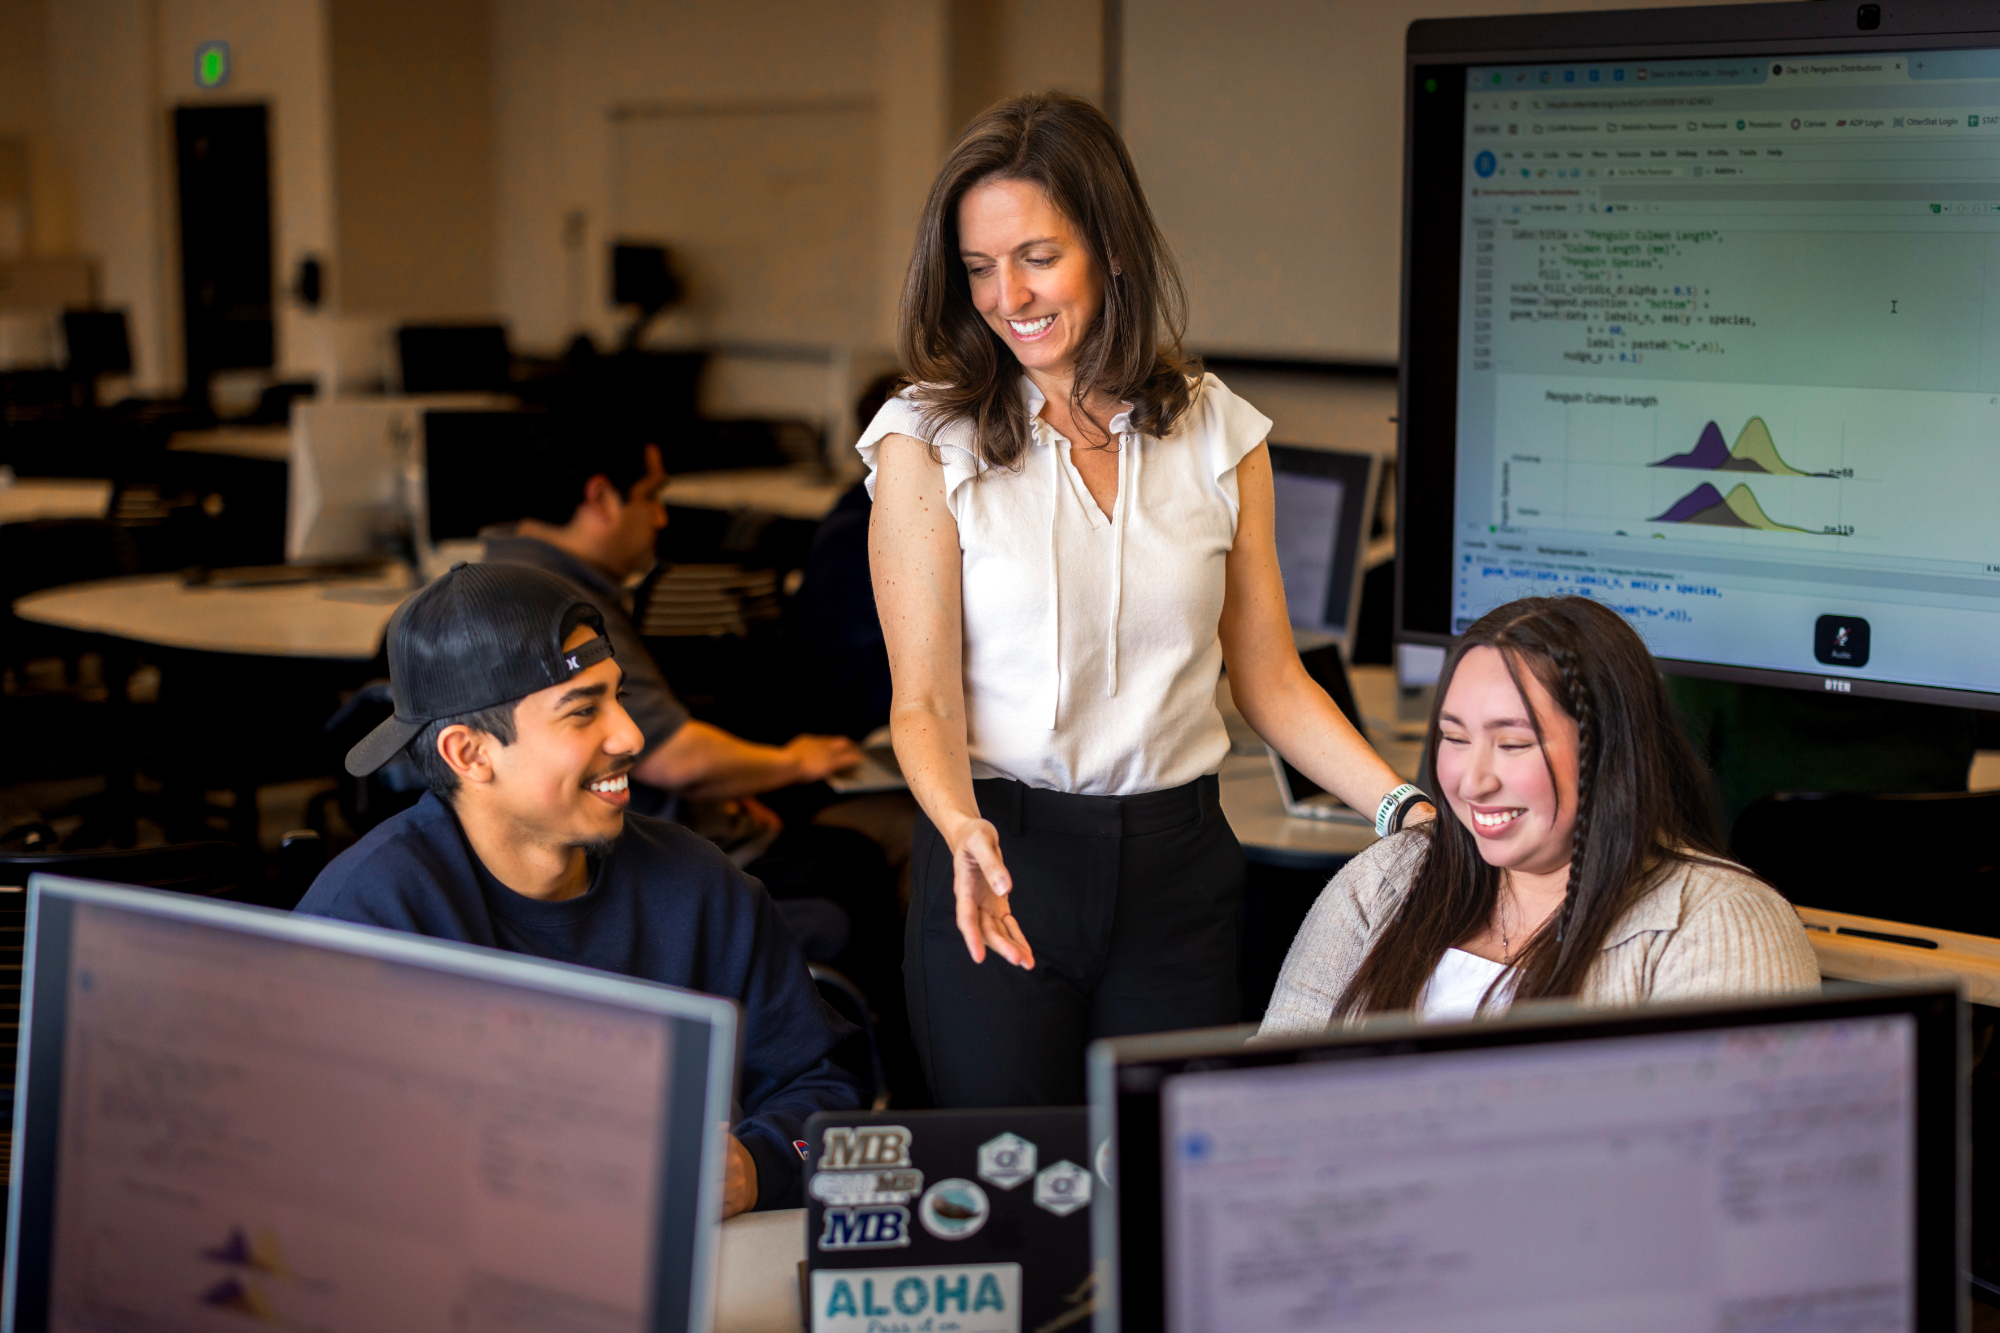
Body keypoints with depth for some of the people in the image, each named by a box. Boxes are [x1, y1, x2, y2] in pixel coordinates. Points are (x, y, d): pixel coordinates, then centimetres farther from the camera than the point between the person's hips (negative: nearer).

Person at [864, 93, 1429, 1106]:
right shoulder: (926, 442, -3)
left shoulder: (1218, 434, 5)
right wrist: (966, 832, -27)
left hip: (1179, 861, 2)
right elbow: (923, 699, -7)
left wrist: (1412, 809, -5)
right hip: (999, 866, -2)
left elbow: (1269, 678, 8)